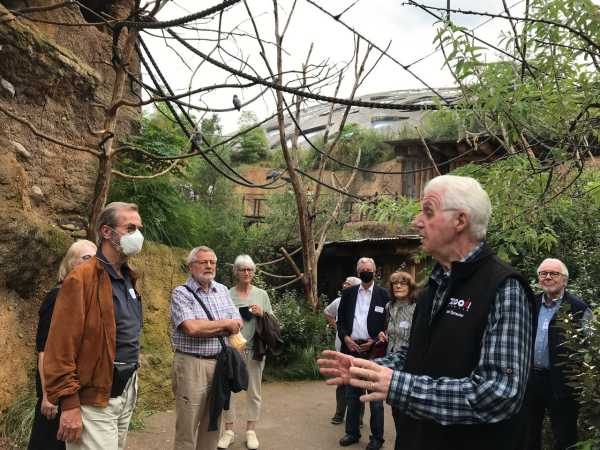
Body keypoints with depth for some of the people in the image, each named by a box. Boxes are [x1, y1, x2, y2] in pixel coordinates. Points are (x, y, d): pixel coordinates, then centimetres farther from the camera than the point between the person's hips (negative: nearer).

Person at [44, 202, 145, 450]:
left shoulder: (128, 278, 11)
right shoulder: (81, 278, -16)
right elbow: (61, 347, -19)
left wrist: (131, 383, 18)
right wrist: (69, 404, -19)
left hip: (127, 391, 8)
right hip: (94, 399, -8)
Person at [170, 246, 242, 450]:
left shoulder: (222, 290, 11)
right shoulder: (181, 293, -7)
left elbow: (237, 325, 6)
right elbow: (192, 327, -21)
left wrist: (205, 328, -9)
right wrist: (225, 323, -9)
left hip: (220, 363, 5)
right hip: (191, 365, -5)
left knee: (213, 424, 15)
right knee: (187, 426, 3)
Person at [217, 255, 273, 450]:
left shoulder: (262, 294, 6)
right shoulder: (227, 294, 1)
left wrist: (262, 314, -9)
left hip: (254, 348, 1)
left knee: (253, 390, 8)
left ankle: (251, 431, 23)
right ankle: (228, 430, 21)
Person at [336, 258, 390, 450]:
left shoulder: (383, 294, -1)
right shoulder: (348, 293, 8)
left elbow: (388, 323, -1)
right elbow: (341, 319, 10)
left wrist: (374, 341, -11)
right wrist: (345, 337, -5)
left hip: (373, 349, -3)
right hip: (351, 348, 3)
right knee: (352, 394, 12)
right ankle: (352, 432, 24)